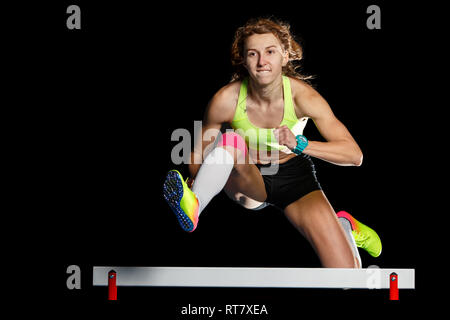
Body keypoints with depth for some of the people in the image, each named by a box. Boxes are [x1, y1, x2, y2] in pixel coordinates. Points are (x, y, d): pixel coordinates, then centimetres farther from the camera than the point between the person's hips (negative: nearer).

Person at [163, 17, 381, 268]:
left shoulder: (301, 95, -20)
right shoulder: (226, 100, -19)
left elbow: (355, 155, -22)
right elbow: (200, 149, -5)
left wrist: (300, 144, -36)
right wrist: (195, 181, -28)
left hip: (295, 177, 0)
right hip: (248, 181, 0)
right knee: (231, 139, -32)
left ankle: (344, 225, 20)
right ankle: (192, 208, -51)